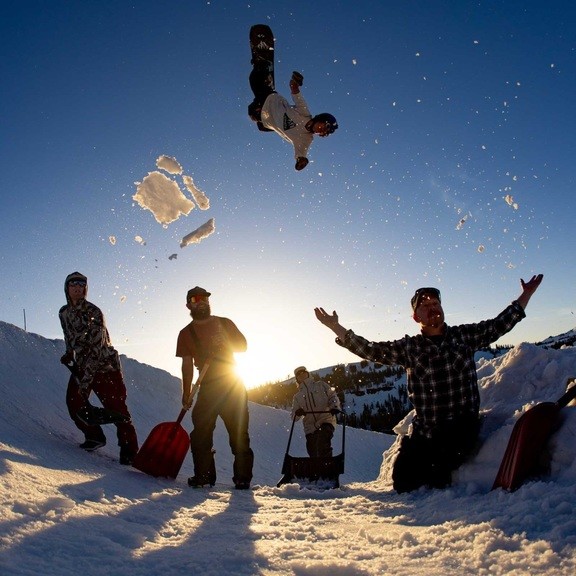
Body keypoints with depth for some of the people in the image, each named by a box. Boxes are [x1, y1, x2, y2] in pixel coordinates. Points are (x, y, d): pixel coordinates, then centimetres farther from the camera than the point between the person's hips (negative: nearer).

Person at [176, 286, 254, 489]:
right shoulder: (186, 333, 9)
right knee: (200, 432, -5)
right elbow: (187, 364, 6)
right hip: (207, 387, 1)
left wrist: (222, 347, -11)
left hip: (233, 383, -1)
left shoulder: (224, 323, 8)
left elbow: (243, 345, 8)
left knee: (239, 432, -3)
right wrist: (186, 392, -1)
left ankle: (243, 477, 3)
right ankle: (203, 475, 8)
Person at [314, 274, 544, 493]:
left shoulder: (464, 336, 5)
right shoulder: (408, 347, 4)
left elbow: (499, 325, 8)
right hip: (424, 430, 2)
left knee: (436, 470, -24)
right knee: (402, 477, 0)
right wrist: (336, 327, -7)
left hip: (462, 428, -2)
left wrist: (526, 295, 3)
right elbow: (370, 350, 0)